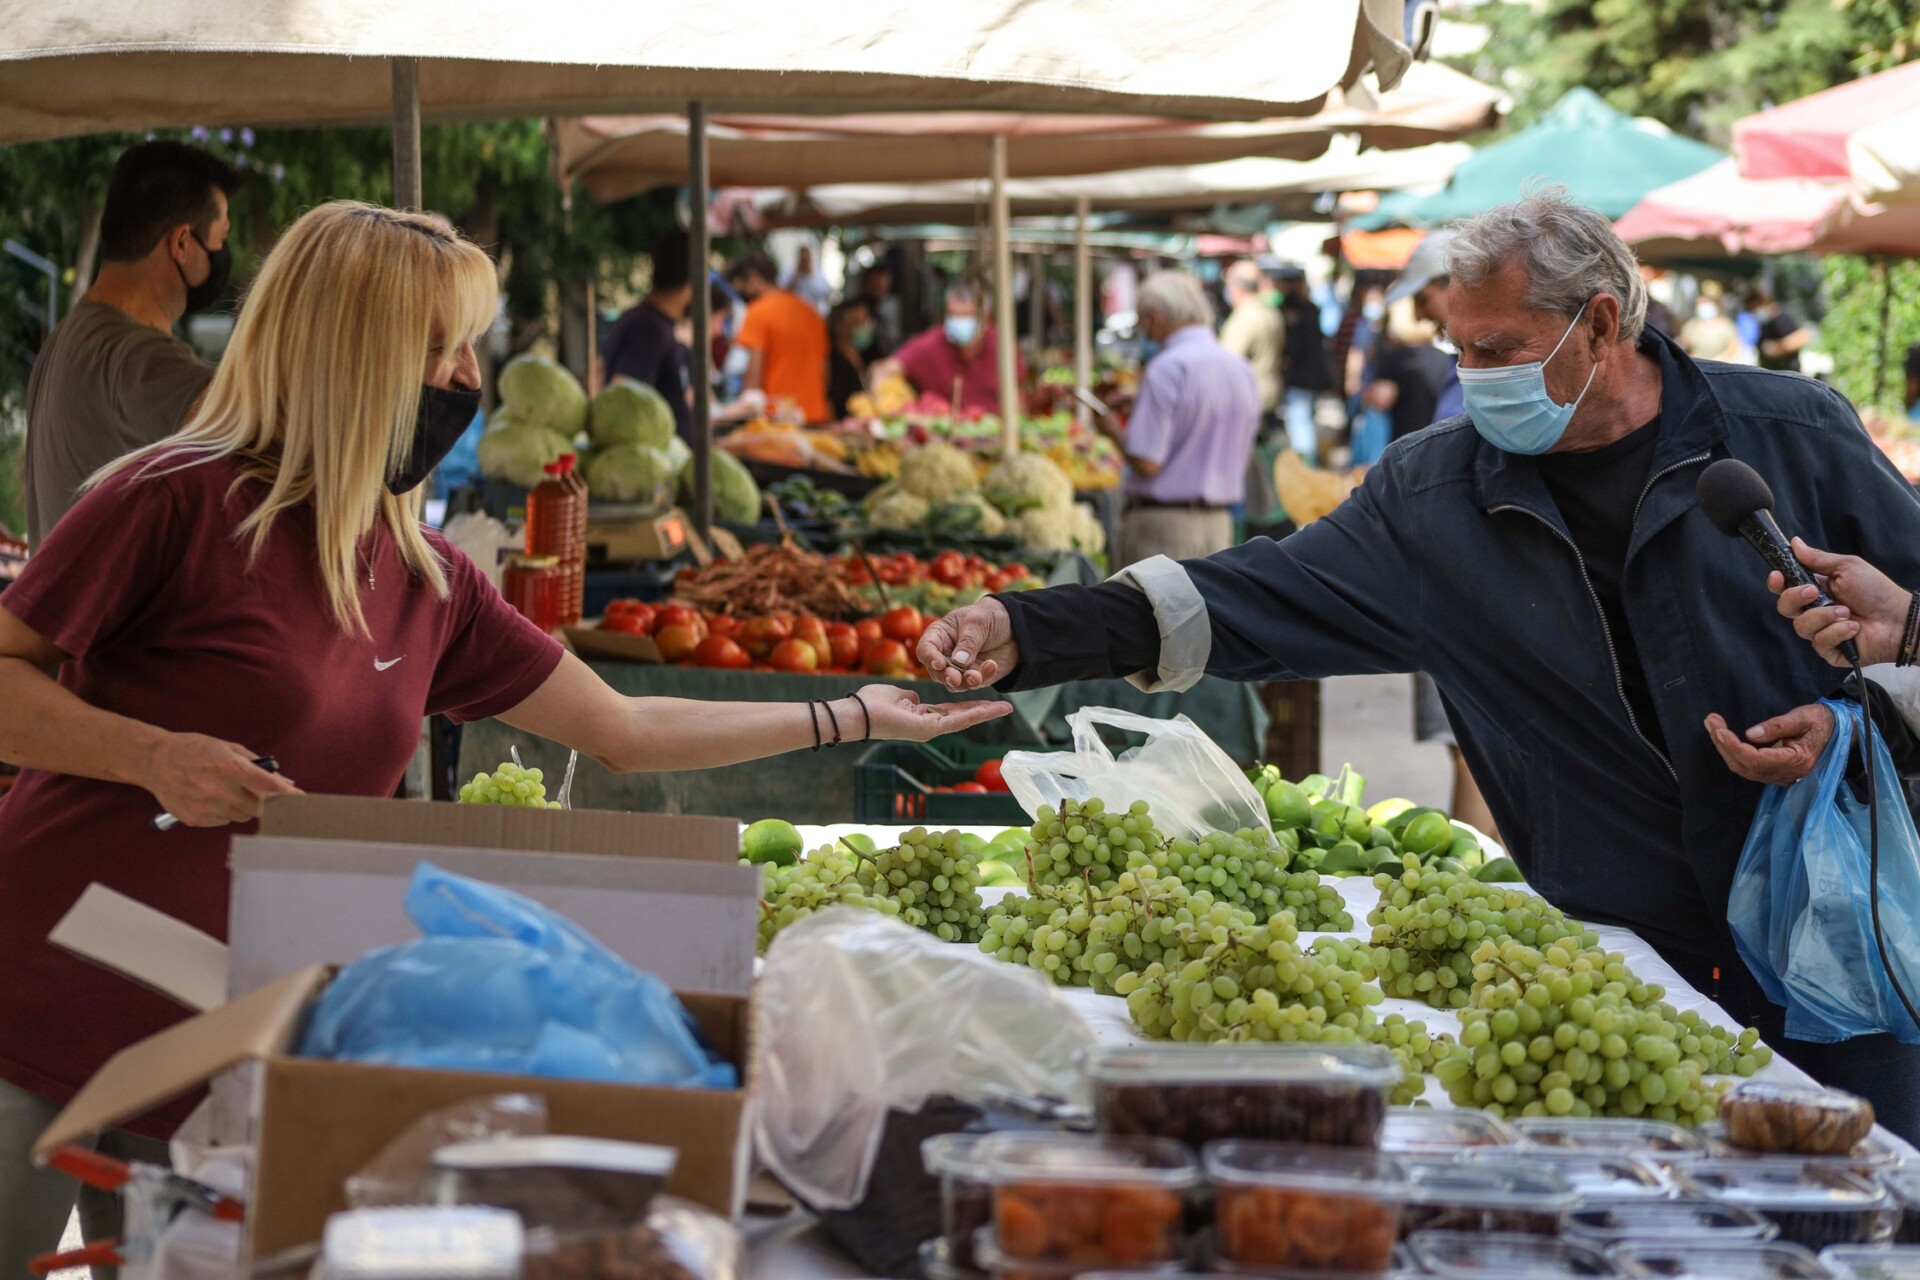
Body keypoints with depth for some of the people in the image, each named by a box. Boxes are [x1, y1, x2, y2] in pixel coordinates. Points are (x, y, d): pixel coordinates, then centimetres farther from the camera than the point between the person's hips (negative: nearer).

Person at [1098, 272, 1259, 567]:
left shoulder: (1166, 370, -14)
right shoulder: (1243, 371, 9)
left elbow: (1146, 462, -18)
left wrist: (1113, 431, 0)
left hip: (1162, 520, -7)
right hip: (1219, 522, 7)